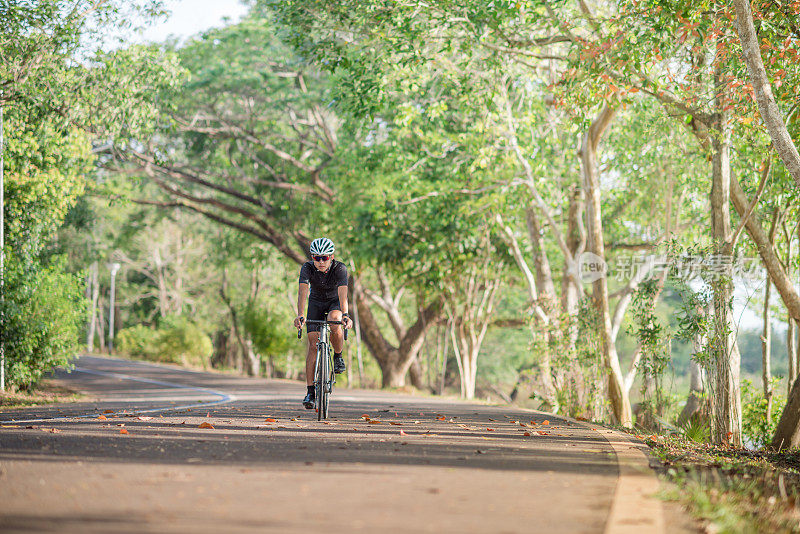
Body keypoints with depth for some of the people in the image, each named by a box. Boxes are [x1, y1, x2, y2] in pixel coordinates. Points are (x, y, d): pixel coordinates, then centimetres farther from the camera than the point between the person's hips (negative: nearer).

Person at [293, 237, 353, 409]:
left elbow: (342, 294, -40)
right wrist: (300, 315, -54)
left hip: (335, 303, -1)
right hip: (316, 303, 1)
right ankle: (310, 391, -10)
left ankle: (338, 357, -6)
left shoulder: (340, 268, -29)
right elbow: (303, 291, -38)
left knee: (334, 323, -35)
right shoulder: (307, 268, -26)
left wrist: (345, 315, -57)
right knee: (313, 344, -11)